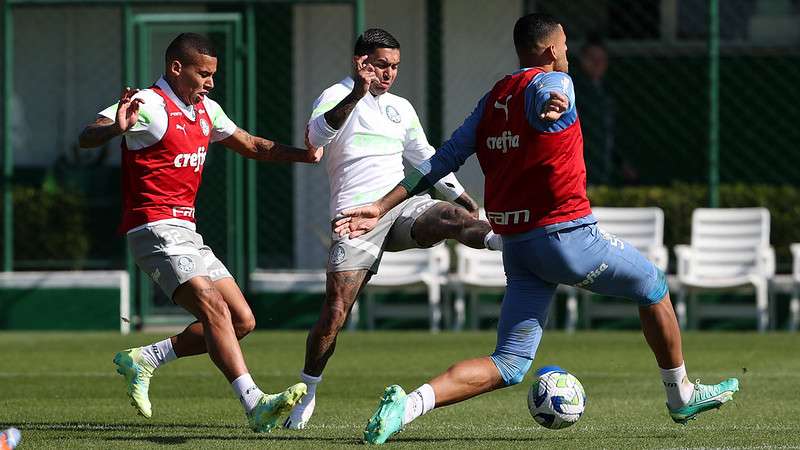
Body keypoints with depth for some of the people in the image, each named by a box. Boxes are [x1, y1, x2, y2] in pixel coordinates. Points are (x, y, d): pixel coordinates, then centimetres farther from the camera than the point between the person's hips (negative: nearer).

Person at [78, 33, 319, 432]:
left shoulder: (207, 110, 16)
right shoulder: (149, 106, -11)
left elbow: (250, 145, 30)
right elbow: (87, 138, -24)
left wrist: (302, 155, 18)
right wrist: (117, 127, -46)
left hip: (187, 233, 9)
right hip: (156, 230, -9)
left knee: (242, 321, 4)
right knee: (214, 309, -24)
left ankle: (143, 360, 12)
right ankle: (255, 404, -34)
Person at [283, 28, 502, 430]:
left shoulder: (401, 108, 21)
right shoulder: (336, 97, 1)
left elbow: (425, 157, 33)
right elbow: (317, 135, -21)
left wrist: (461, 195, 26)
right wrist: (356, 94, -36)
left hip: (402, 206, 4)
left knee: (450, 217, -30)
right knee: (335, 312, -9)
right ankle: (307, 393, 6)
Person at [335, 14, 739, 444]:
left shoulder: (493, 98, 14)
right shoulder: (552, 81, -6)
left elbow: (444, 158, 11)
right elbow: (549, 95, -31)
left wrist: (382, 207, 12)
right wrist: (551, 104, -55)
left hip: (515, 244, 7)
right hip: (567, 234, -7)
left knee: (507, 366, 3)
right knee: (654, 288, 19)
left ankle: (410, 403, -18)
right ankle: (681, 396, 32)